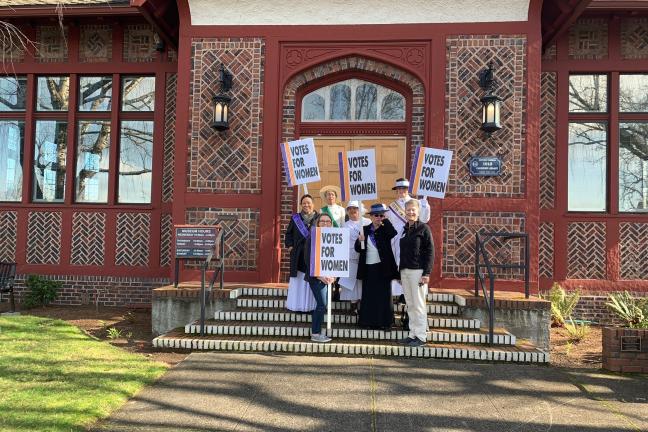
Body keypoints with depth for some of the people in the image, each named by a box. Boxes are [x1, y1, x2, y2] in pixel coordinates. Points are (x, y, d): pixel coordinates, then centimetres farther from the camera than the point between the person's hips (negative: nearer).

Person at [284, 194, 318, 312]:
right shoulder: (295, 218, 8)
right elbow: (288, 233, 13)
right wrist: (290, 246, 1)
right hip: (299, 256, 1)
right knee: (298, 281, 4)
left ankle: (311, 305, 6)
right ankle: (297, 305, 9)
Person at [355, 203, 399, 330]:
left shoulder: (386, 229, 1)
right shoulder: (365, 229, 8)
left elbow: (393, 233, -22)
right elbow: (358, 249, 7)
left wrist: (385, 221, -14)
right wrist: (360, 240, -13)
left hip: (383, 267, -2)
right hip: (368, 267, 3)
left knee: (384, 295, 2)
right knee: (369, 295, 6)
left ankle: (384, 321, 9)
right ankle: (369, 321, 15)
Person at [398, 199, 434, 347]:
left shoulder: (424, 228, -4)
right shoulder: (404, 229, 13)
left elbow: (430, 252, -8)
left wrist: (426, 273, -14)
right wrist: (400, 271, 14)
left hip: (418, 271, -6)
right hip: (405, 271, 6)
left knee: (419, 304, -2)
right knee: (410, 304, 9)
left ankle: (421, 336, 5)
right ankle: (413, 334, 16)